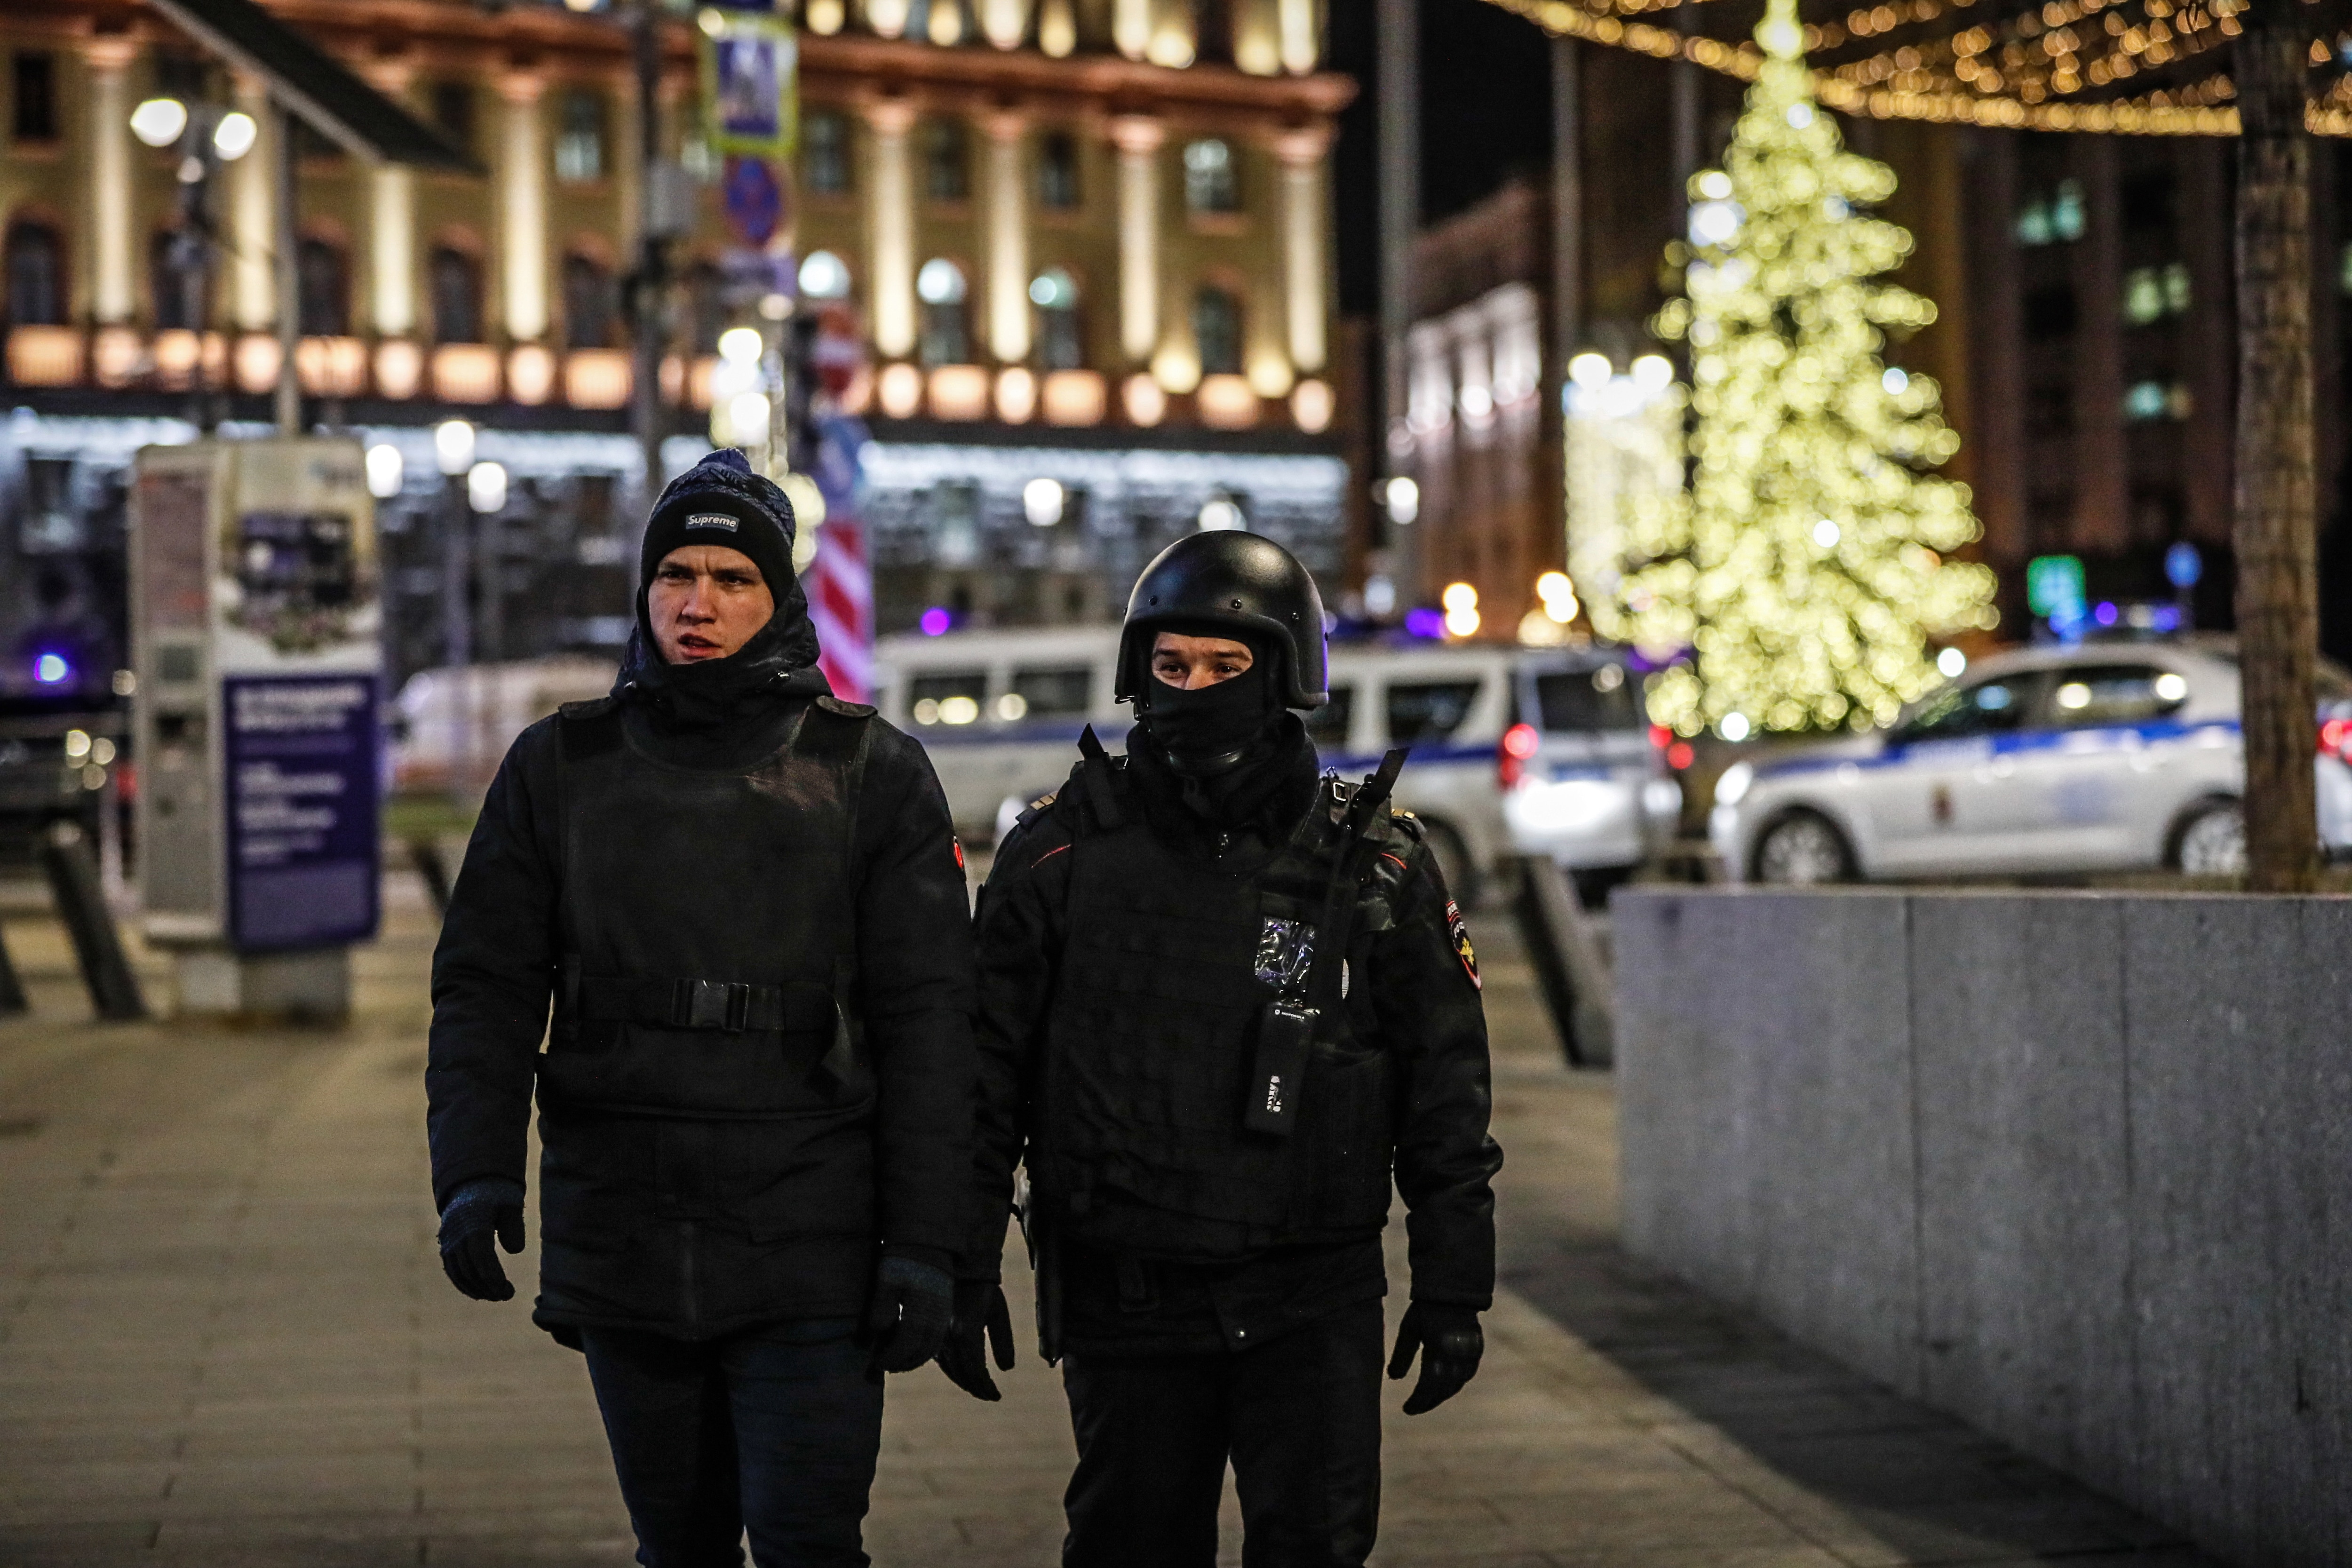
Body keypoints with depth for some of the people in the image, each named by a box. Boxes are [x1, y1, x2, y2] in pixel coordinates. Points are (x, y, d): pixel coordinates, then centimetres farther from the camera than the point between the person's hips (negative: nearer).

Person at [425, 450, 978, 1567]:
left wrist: (925, 1242, -7)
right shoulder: (561, 766, 7)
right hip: (621, 1251, 3)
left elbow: (926, 1021, -1)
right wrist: (475, 1171, -10)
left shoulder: (872, 775, 1)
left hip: (809, 1261, -3)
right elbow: (486, 987, 6)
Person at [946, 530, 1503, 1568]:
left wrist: (1453, 1287, 4)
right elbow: (984, 1073, 4)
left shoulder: (1375, 862, 1)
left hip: (1314, 1301, 0)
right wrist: (963, 1269, 2)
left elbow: (1444, 1086, 5)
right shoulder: (1062, 850, 1)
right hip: (1120, 1294, 0)